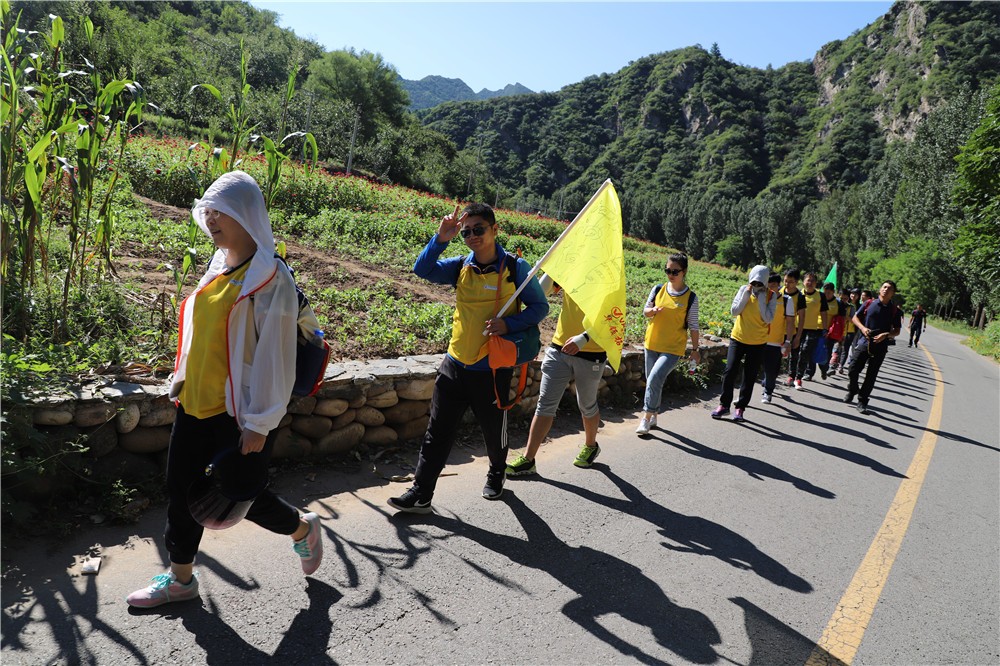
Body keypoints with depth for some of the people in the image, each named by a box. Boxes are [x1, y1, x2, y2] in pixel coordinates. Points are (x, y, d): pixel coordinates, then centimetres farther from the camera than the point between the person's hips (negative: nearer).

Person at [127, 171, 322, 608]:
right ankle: (180, 578, 33)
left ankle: (303, 528, 34)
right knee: (182, 490, 13)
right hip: (197, 404, 8)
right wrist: (182, 380, 19)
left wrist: (259, 422, -17)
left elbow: (274, 355, -18)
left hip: (241, 411, -8)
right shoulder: (219, 265, 7)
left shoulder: (269, 277, -17)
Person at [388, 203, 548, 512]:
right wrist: (441, 238, -20)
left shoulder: (515, 267, -7)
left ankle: (496, 475, 44)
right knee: (437, 431, 4)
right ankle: (421, 493, 13)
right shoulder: (461, 266, 3)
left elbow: (540, 307, -4)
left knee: (494, 430, 16)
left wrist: (509, 323, -19)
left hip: (493, 369, -3)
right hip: (455, 364, 3)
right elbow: (423, 269, -7)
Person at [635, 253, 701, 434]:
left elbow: (693, 326, 0)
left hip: (673, 347, -4)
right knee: (652, 381, 13)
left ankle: (646, 417, -6)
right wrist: (652, 310, -14)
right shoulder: (658, 289, 0)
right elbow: (645, 311, 9)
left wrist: (695, 349, 3)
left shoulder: (690, 297, -6)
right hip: (652, 344, 4)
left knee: (654, 378, -19)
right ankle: (653, 416, 31)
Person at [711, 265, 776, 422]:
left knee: (749, 377, 4)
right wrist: (746, 295, -16)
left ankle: (740, 408, 14)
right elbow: (734, 311, -9)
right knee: (729, 371, -4)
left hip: (758, 342, -1)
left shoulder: (771, 295, -7)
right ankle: (724, 405, 10)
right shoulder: (744, 289, -4)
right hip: (738, 338, 1)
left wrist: (761, 300, -20)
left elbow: (768, 319, -16)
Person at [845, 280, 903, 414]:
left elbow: (897, 331, 7)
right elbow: (855, 317, 9)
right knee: (853, 371, -1)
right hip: (863, 342, 0)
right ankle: (852, 391, 28)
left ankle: (862, 402, 15)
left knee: (871, 376, 3)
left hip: (880, 346, 0)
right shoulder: (869, 304, 2)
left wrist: (886, 335, -13)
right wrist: (863, 328, -9)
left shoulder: (894, 310, 3)